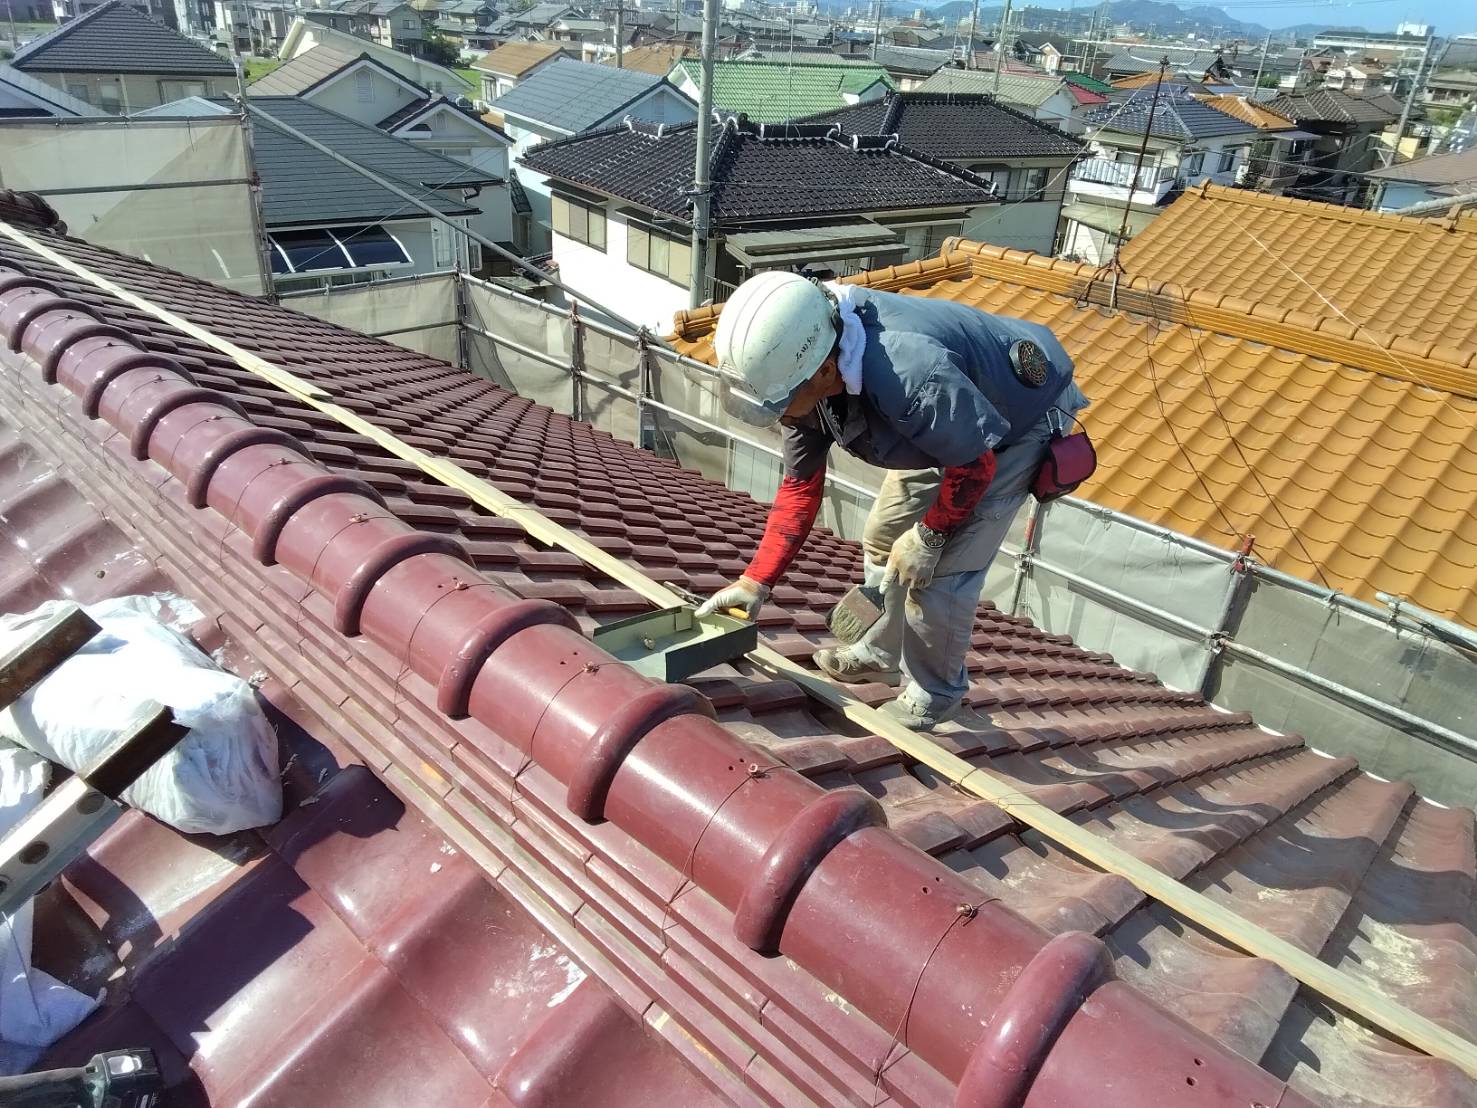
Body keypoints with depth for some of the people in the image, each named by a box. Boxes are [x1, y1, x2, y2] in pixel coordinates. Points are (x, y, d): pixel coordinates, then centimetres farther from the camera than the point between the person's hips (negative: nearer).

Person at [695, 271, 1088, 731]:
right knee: (883, 539, 14)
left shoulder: (908, 372, -45)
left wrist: (928, 536, -16)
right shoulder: (802, 369, -18)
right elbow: (800, 485, -8)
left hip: (1018, 423, -7)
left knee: (942, 570, -10)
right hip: (951, 425, 8)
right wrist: (756, 581, -12)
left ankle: (932, 697, 14)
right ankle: (882, 654, 36)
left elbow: (975, 462, -30)